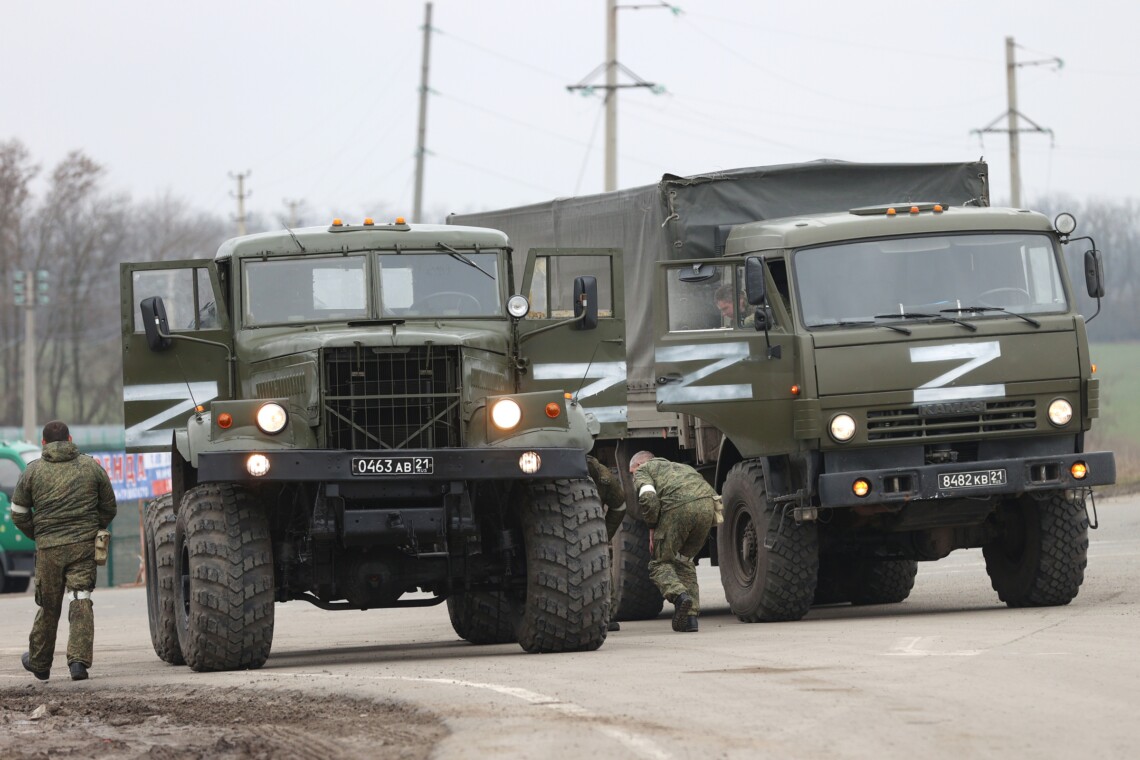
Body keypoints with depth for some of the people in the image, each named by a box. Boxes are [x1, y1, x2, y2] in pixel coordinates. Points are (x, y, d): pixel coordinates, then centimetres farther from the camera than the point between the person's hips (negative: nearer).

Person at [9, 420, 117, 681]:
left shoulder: (33, 471, 2)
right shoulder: (91, 467, 5)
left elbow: (19, 513, 6)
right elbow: (108, 507, 11)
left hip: (48, 547, 0)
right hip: (85, 545, 0)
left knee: (48, 606, 12)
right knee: (81, 603, -3)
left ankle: (39, 662, 26)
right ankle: (79, 659, -17)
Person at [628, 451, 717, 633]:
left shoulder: (642, 470, 22)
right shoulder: (679, 467, 41)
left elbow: (648, 498, -1)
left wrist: (653, 529, 9)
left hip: (679, 506, -6)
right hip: (708, 503, 6)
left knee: (660, 562, 9)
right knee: (683, 560, 22)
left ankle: (679, 595, -20)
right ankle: (691, 615, 10)